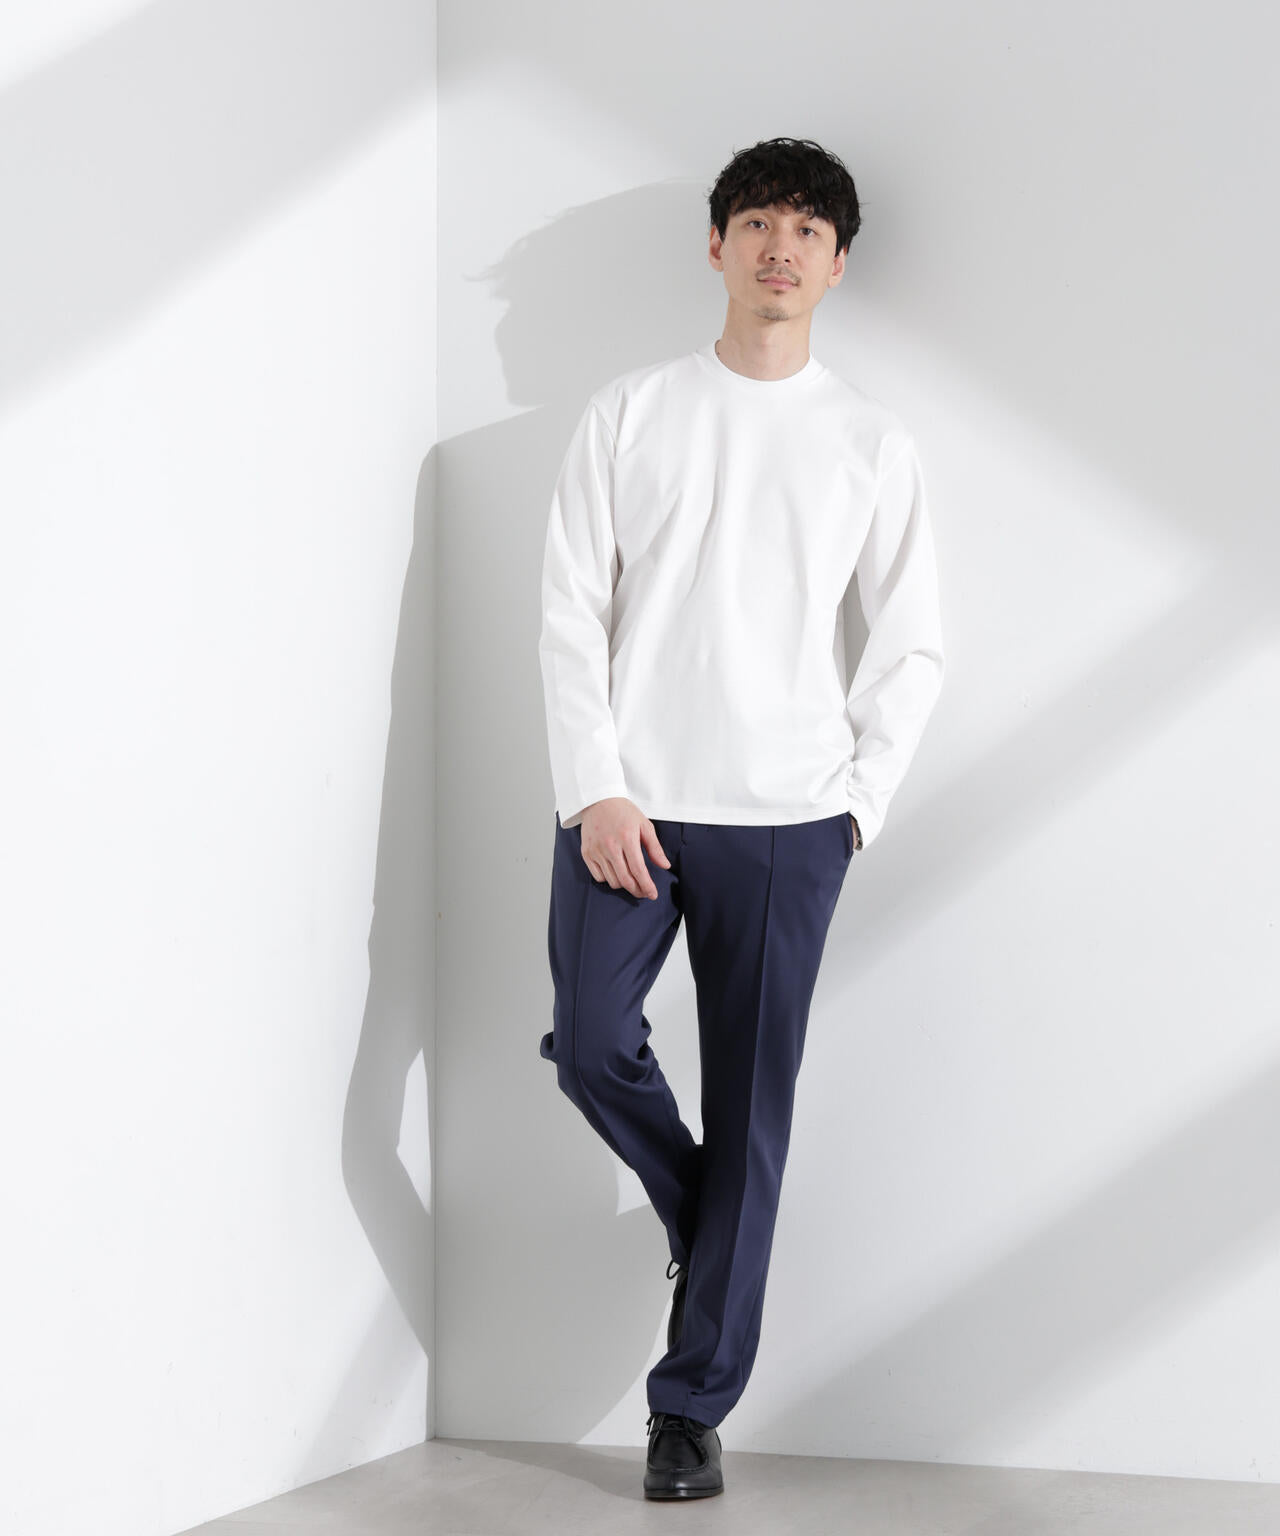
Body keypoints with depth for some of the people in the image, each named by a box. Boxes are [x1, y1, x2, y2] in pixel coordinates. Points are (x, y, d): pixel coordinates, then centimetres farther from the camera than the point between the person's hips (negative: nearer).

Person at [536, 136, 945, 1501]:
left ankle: (692, 1410, 10)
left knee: (751, 1114, 0)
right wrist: (594, 791, -7)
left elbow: (911, 648, 9)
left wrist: (858, 801, 0)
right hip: (627, 807, 0)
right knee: (590, 1046, -12)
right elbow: (571, 612, 2)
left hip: (785, 824, 0)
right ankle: (699, 1223, 21)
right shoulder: (628, 415, 7)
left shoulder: (873, 444, 8)